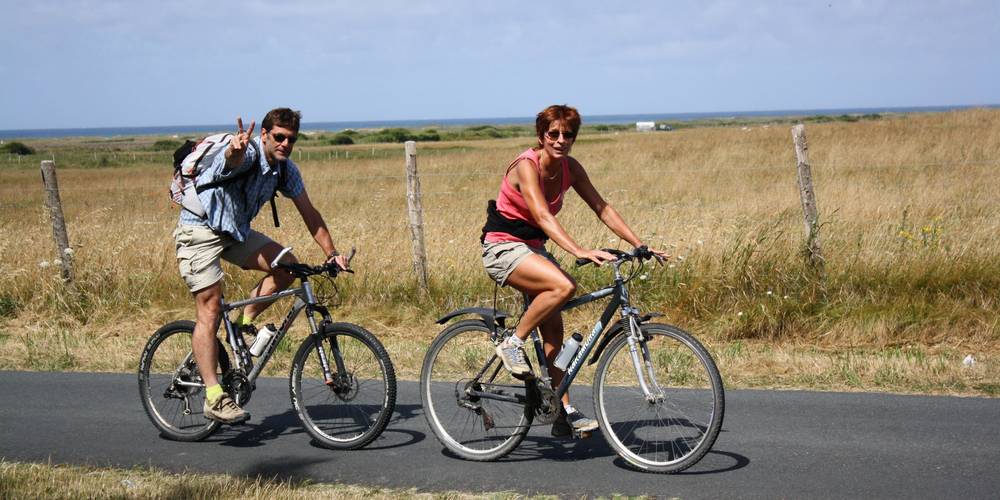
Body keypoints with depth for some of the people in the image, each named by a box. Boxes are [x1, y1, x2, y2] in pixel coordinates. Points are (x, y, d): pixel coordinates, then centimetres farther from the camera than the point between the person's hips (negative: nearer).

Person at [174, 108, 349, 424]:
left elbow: (308, 212, 4)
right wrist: (236, 149, -74)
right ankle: (214, 398, -16)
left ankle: (244, 321, 8)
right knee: (210, 307, -14)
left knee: (287, 265, -8)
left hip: (235, 231, 7)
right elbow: (234, 160, -50)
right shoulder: (249, 152, -24)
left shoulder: (286, 169, -2)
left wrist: (331, 252, -2)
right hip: (200, 229, -7)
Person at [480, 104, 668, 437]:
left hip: (534, 248, 7)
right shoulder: (526, 166, -22)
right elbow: (543, 216, -34)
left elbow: (602, 209, 1)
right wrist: (580, 252, -46)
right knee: (564, 286, -32)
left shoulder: (570, 168, -1)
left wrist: (640, 245, -8)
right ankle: (513, 344, -14)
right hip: (504, 248, -7)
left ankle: (564, 413, 7)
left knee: (554, 331, 2)